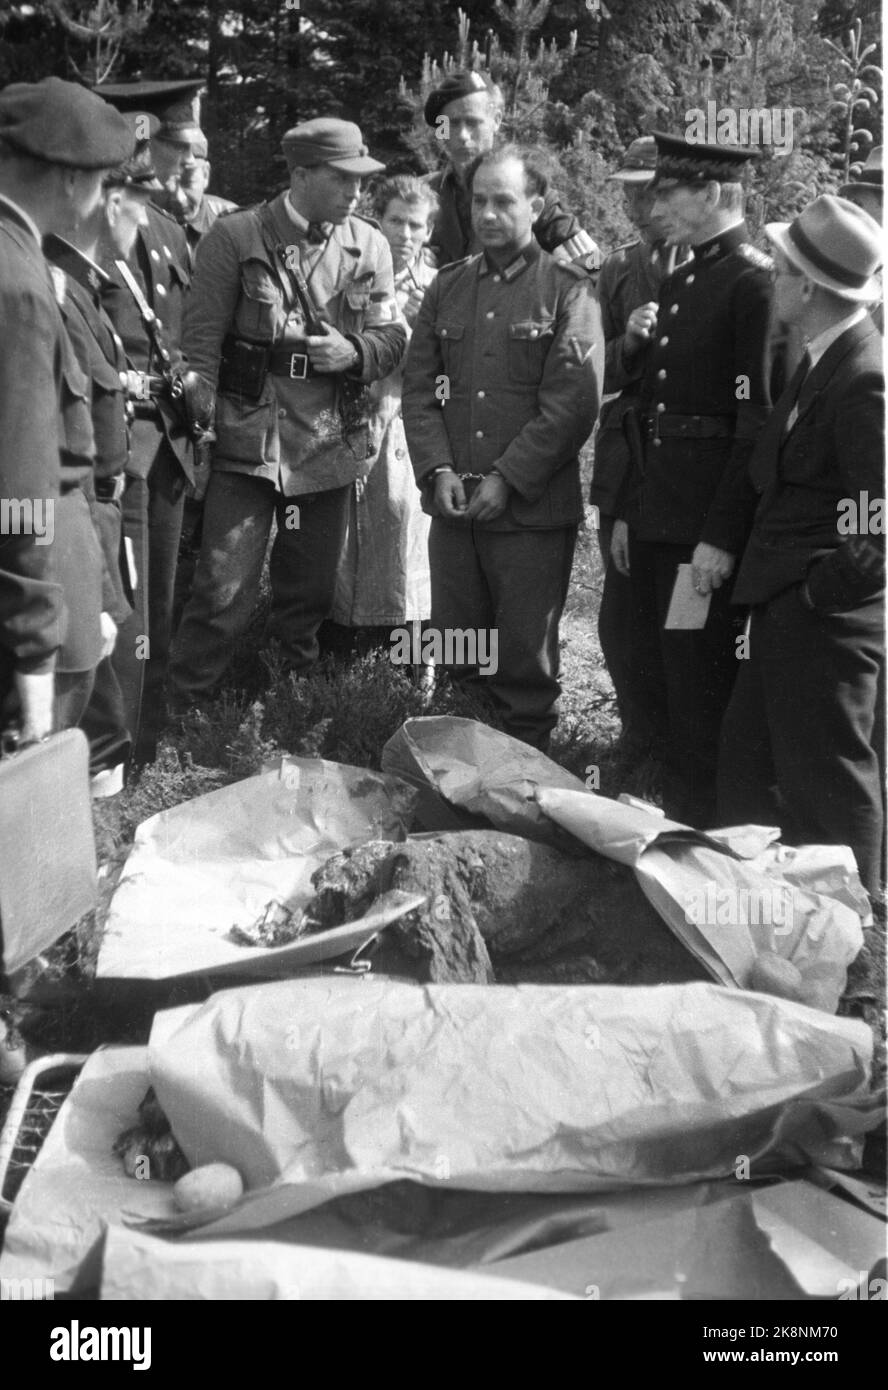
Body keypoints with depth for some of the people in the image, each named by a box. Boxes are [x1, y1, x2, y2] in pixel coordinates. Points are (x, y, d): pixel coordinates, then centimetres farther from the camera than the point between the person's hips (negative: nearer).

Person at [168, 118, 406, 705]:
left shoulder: (369, 246, 6)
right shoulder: (235, 236, -4)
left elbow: (393, 338, 9)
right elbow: (202, 338, -4)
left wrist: (353, 352, -12)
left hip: (330, 445, 4)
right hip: (247, 439, -4)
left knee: (311, 591, 14)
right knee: (223, 592, -7)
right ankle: (182, 712, 8)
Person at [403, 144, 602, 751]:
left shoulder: (568, 291, -3)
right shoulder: (448, 286, 11)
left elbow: (573, 404, -10)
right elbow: (419, 385, 8)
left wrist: (507, 480, -15)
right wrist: (437, 469, -6)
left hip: (532, 511, -4)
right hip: (452, 503, 4)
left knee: (525, 661, 5)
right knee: (455, 652, 12)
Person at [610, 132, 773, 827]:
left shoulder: (756, 282, -12)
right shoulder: (677, 284, 16)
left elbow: (758, 422, -18)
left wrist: (721, 537, -20)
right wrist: (627, 511, 16)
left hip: (707, 529, -9)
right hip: (656, 522, 9)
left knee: (700, 696, 0)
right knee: (656, 681, 16)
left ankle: (706, 828, 14)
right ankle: (672, 814, 30)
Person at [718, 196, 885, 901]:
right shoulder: (829, 359, 9)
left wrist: (824, 588, -16)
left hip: (825, 617, -10)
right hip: (789, 607, 10)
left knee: (828, 780, 5)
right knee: (747, 763, 20)